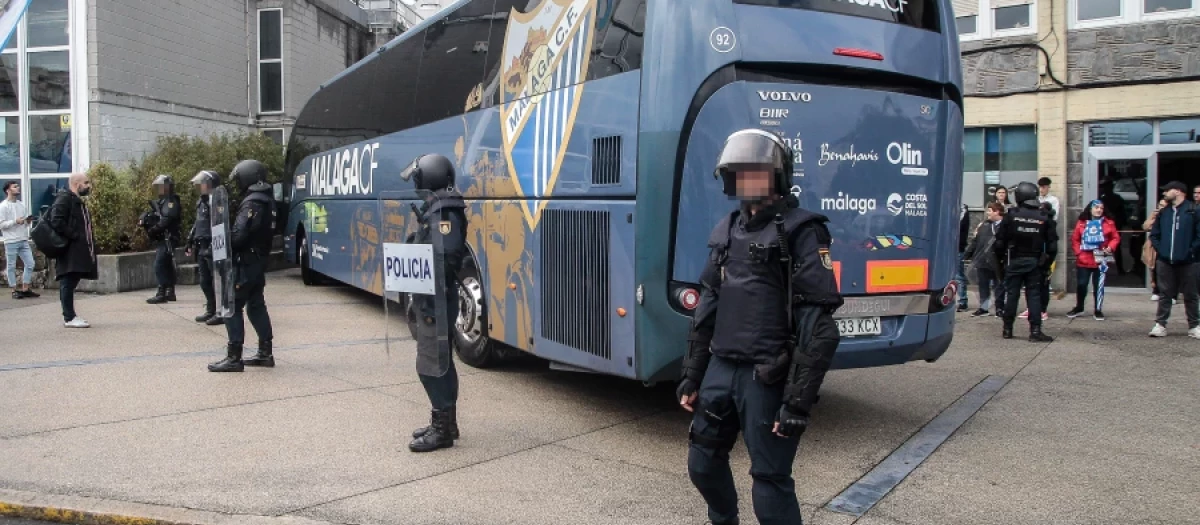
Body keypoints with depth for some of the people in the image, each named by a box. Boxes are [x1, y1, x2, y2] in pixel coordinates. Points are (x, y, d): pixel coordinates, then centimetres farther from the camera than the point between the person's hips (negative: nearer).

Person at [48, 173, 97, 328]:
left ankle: (69, 315, 16)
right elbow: (56, 222, -21)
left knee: (69, 283, 12)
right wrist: (74, 236, -21)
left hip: (78, 251, 10)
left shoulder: (78, 201, 22)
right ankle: (69, 318, -5)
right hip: (69, 251, -10)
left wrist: (89, 242, 11)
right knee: (68, 283, -7)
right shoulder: (64, 199, -10)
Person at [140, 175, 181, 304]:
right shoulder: (160, 202, 19)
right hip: (163, 238, 10)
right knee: (167, 265, 13)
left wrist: (153, 229, -21)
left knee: (159, 265, -14)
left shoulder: (172, 202, -10)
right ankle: (170, 292, 19)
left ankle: (161, 294, -15)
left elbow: (167, 220, -22)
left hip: (168, 238, -10)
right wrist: (146, 220, -5)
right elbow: (157, 218, 16)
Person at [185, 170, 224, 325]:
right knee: (205, 282, 15)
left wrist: (213, 246, -26)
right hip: (202, 248, 10)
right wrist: (191, 242, 21)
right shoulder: (201, 202, 16)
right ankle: (211, 310, 25)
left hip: (213, 249, -10)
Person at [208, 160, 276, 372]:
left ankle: (233, 358, -3)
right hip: (259, 261, 10)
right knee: (256, 306, 15)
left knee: (233, 307, -4)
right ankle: (265, 353, 20)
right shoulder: (267, 200, 12)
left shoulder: (252, 203, -18)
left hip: (245, 263, -9)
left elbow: (239, 235, -24)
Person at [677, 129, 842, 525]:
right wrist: (691, 376, 14)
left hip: (768, 378, -7)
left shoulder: (800, 233, -11)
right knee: (703, 463, 18)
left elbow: (818, 326, -16)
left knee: (770, 481, 0)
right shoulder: (727, 231, 11)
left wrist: (799, 400, -19)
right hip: (720, 370, 7)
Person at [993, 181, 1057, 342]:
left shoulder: (1011, 215, -7)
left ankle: (1007, 329, 13)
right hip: (1035, 262, 1)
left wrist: (1000, 257, 6)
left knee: (1012, 294, 6)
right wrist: (1047, 262, 9)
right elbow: (1052, 244, 0)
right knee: (1034, 295, 3)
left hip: (1014, 262, -1)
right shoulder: (1043, 218, -1)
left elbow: (1000, 240, -7)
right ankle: (1035, 331, -3)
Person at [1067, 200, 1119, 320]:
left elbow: (1116, 238, 3)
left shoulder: (1108, 223, 2)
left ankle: (1098, 310, 14)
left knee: (1099, 286, 4)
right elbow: (1075, 239, 6)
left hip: (1100, 260, -1)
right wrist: (1078, 252, -5)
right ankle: (1079, 307, 23)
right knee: (1081, 284, 5)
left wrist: (1110, 248, -13)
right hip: (1083, 260, 1)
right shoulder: (1081, 223, 4)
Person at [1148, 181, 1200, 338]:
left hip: (1186, 262, -4)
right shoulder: (1163, 212, 11)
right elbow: (1154, 234, 15)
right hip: (1165, 261, 4)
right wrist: (1160, 249, 3)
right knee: (1164, 294, 6)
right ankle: (1160, 325, 8)